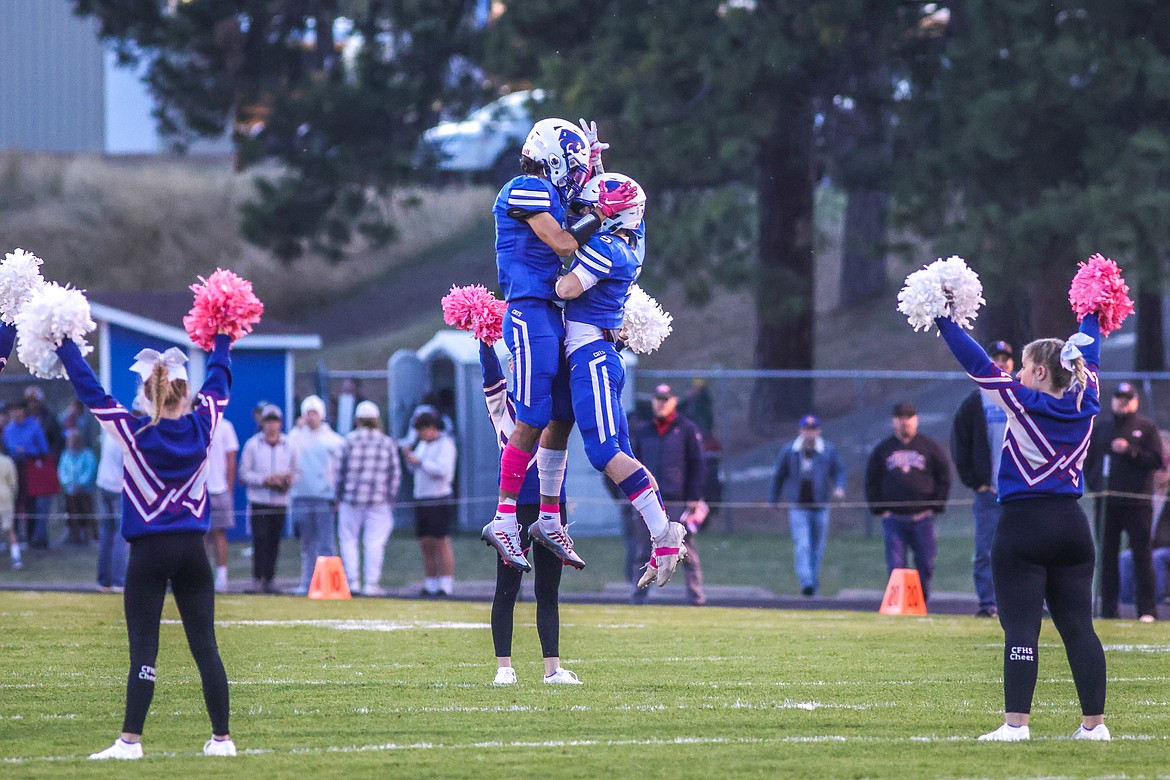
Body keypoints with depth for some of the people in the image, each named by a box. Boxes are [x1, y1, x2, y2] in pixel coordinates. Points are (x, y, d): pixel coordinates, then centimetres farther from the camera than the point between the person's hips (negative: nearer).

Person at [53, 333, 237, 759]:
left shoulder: (133, 432, -9)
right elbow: (218, 384, 18)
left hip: (149, 552, -3)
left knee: (143, 649, -4)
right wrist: (222, 342, 34)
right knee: (205, 646, 5)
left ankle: (131, 740, -9)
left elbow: (90, 391, -4)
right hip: (192, 550, 3)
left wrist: (64, 346, 5)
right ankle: (222, 737, 6)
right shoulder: (202, 427, -1)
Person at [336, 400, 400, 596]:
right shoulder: (387, 443, 4)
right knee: (375, 542, 4)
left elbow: (340, 470, 1)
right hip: (378, 500, 1)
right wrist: (390, 499, 11)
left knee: (349, 540, 8)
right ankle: (371, 583, 1)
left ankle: (352, 580, 1)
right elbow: (394, 474, 5)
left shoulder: (350, 440, -1)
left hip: (351, 499, -1)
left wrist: (339, 497, 9)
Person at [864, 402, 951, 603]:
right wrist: (879, 509, 3)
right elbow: (871, 481, 14)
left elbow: (944, 477, 10)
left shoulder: (929, 447, 8)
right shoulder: (882, 449, 11)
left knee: (925, 565, -1)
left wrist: (935, 507, 1)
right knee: (895, 565, -6)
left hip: (922, 517, -1)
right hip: (893, 518, 1)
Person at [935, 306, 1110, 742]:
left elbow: (978, 365, -8)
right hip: (1072, 526, 6)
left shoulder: (1024, 404, -9)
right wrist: (1091, 317, 41)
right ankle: (1094, 722, 5)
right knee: (1079, 627, 6)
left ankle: (1016, 722, -13)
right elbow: (1089, 358, 24)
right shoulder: (1084, 406, 6)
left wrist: (944, 322, -1)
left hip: (1023, 526, -6)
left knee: (1020, 629, -7)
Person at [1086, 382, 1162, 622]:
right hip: (1107, 501, 4)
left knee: (1141, 554, -5)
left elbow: (1157, 460, -4)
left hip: (1137, 502, -4)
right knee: (1107, 555, 3)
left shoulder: (1146, 427, 6)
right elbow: (1088, 460, 19)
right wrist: (1094, 484, 5)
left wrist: (1130, 450, -14)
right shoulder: (1101, 428, 16)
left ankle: (1147, 610, -3)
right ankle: (1108, 609, 7)